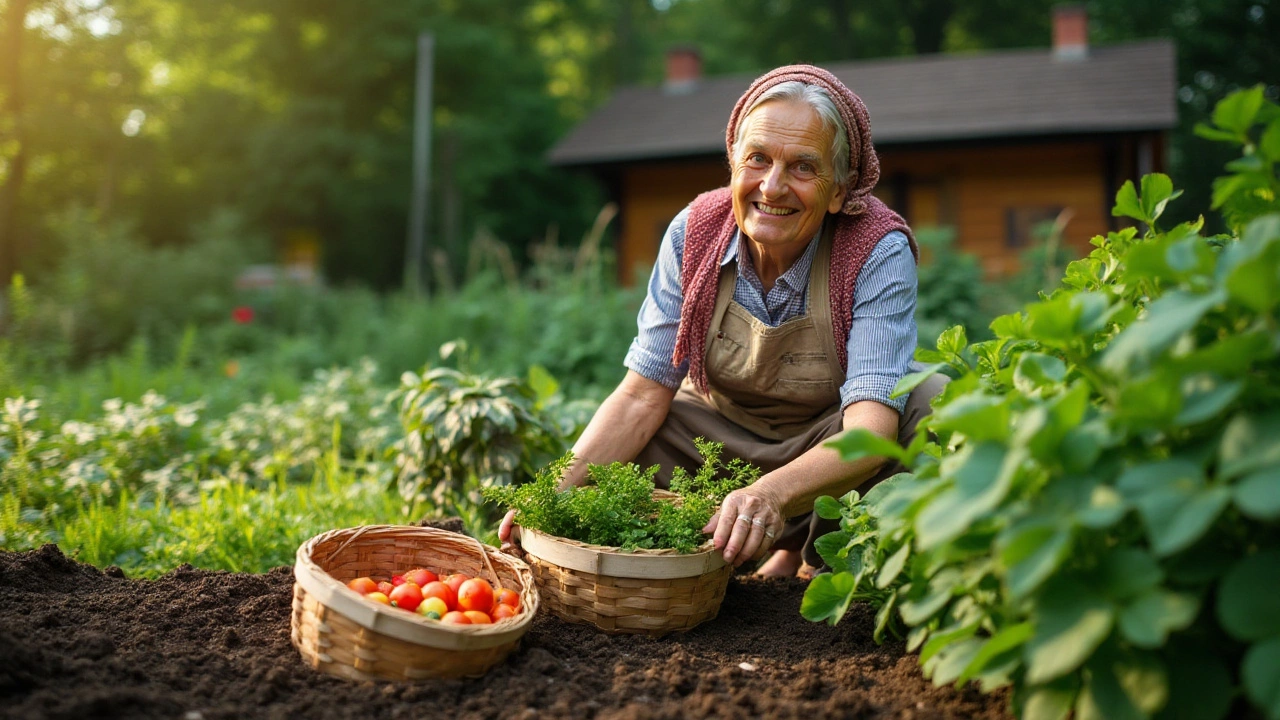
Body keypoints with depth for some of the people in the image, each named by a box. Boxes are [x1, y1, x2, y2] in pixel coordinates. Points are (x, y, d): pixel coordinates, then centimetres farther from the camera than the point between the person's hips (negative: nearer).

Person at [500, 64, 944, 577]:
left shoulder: (879, 253, -26)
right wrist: (558, 495, -32)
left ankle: (805, 554, -6)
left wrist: (772, 494, -56)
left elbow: (870, 429, -36)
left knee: (931, 405, -30)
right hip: (718, 432, 2)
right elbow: (643, 394, -17)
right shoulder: (694, 232, -17)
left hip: (829, 447, -1)